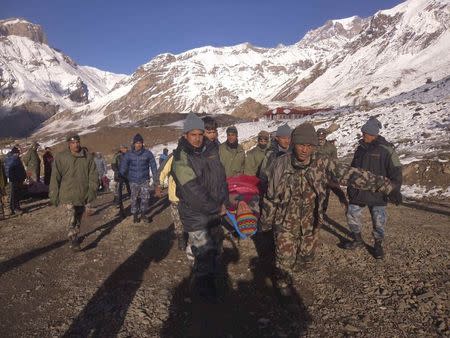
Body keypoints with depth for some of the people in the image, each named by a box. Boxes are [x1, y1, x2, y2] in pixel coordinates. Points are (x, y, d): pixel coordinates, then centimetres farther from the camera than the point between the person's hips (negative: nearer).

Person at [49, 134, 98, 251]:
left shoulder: (88, 156, 0)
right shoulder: (61, 157, -6)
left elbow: (93, 174, 3)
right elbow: (55, 177, -3)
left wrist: (92, 190, -7)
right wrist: (54, 195, -4)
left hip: (82, 195, 4)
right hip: (67, 195, -3)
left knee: (78, 219, 19)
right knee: (71, 220, -12)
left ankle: (76, 236, 36)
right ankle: (73, 241, -5)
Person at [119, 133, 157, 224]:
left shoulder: (148, 153, -4)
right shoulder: (128, 155, -4)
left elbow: (153, 166, 1)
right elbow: (123, 167, 0)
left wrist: (156, 178, 1)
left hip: (145, 180, 0)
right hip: (133, 181, 0)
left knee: (146, 198, 0)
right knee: (134, 198, 7)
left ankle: (143, 213, 19)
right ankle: (135, 215, 23)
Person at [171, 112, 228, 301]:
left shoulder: (211, 151, 4)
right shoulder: (181, 158, -16)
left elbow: (221, 177, 6)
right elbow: (192, 190, -22)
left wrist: (223, 202, -7)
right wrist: (216, 208, -17)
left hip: (215, 212, 7)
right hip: (195, 214, -7)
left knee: (215, 250, 19)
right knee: (205, 254, -5)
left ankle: (209, 281, 41)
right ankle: (201, 287, 21)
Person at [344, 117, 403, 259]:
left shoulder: (385, 150, -9)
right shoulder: (361, 148, 9)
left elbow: (395, 171, -10)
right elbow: (352, 169, 18)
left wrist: (395, 190, -15)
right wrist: (350, 187, 20)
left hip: (377, 193, -5)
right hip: (358, 192, 6)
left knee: (379, 219, -1)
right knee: (352, 214, 8)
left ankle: (378, 245, 21)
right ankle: (358, 240, 27)